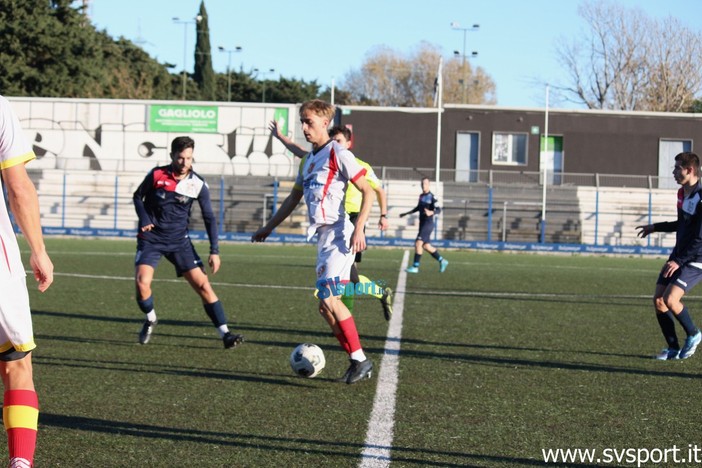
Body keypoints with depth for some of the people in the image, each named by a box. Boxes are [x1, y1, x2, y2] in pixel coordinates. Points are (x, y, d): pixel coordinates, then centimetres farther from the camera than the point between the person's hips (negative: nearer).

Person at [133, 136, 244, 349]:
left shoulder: (198, 185, -6)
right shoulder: (156, 175, -7)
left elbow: (209, 218, 1)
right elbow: (138, 196, 9)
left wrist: (214, 251, -6)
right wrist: (144, 218, -10)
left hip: (179, 241, 1)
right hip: (151, 239, -1)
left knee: (203, 285, -9)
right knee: (142, 282, -21)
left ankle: (225, 334, -7)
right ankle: (150, 319, 10)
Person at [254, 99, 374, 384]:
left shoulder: (338, 154, -7)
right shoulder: (307, 161, 19)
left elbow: (367, 191, -10)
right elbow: (294, 198, 31)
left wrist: (359, 228, -20)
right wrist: (268, 228, 32)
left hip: (338, 236, -9)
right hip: (323, 238, 9)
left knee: (328, 299, -17)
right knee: (325, 305, 5)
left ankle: (360, 360, -10)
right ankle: (356, 362, 9)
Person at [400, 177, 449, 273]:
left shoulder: (432, 197, -12)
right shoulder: (421, 196, 13)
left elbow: (438, 210, -19)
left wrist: (431, 212, -39)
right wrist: (406, 213, 35)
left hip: (428, 224, -8)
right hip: (422, 224, 8)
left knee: (418, 243, -14)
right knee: (426, 246, 11)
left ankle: (415, 267, -10)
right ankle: (442, 261, 25)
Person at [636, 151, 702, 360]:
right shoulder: (682, 193, 9)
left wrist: (679, 261, -25)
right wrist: (656, 227, 30)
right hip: (678, 256, 9)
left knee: (670, 298, -21)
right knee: (658, 300, 1)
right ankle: (673, 348, 11)